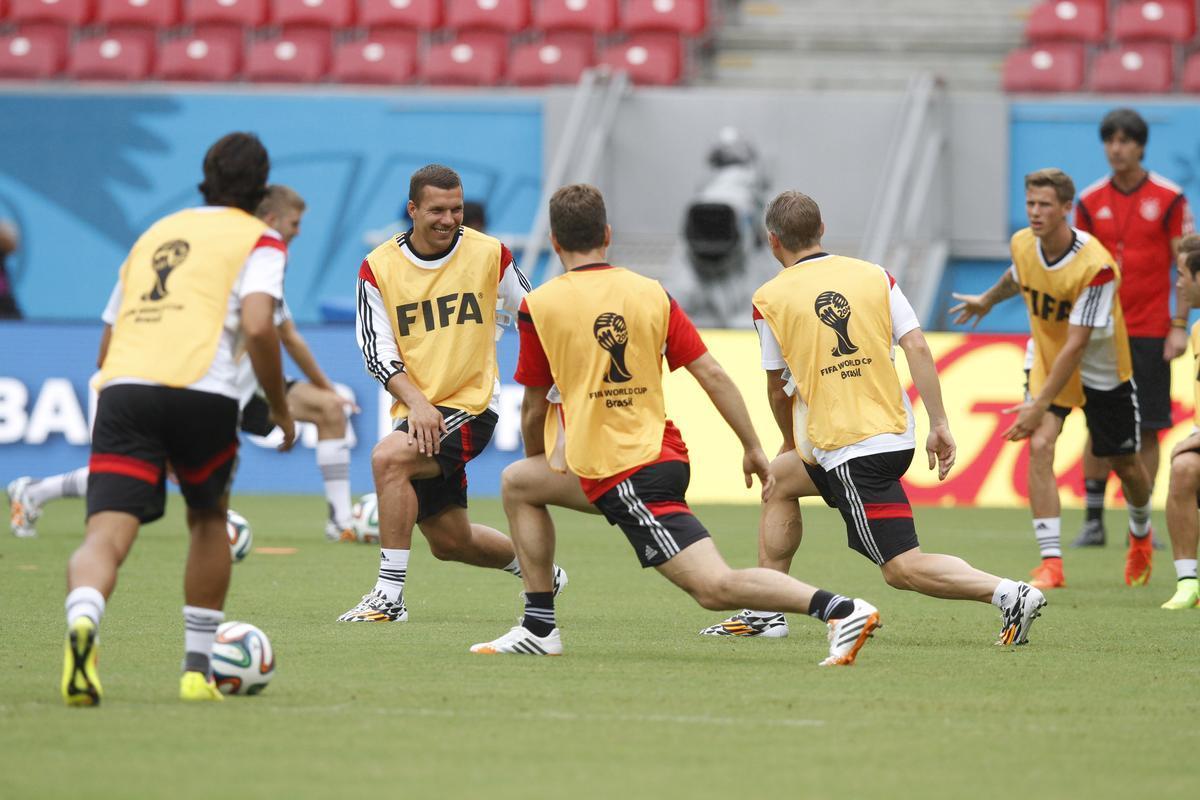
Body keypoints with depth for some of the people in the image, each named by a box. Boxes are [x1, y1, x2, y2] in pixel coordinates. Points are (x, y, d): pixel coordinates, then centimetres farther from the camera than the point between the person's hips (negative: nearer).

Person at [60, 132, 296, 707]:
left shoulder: (155, 234, 30)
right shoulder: (258, 239, 13)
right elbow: (257, 327, -5)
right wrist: (281, 412, 7)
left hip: (122, 383, 3)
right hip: (202, 389, -3)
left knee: (106, 535, -10)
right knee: (209, 520, 23)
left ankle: (82, 621, -42)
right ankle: (198, 668, 25)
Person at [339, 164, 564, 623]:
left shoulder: (488, 254, -3)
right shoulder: (379, 268, -1)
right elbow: (377, 353, -4)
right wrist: (416, 402, -19)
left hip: (471, 406, -4)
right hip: (418, 412, 4)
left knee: (388, 457, -30)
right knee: (449, 541, 11)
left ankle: (389, 595, -26)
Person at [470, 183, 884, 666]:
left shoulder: (537, 307, -4)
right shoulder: (652, 294, 7)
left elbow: (535, 409, 7)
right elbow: (713, 376, 3)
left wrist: (537, 459, 28)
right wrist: (753, 449, 11)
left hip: (623, 479, -7)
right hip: (658, 453, 7)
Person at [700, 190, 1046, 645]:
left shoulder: (769, 299, -2)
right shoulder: (874, 275, 6)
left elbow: (778, 389, 7)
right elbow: (917, 347, -4)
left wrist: (792, 443, 26)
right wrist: (939, 425, -1)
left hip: (851, 453, -7)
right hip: (896, 433, 7)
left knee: (903, 568, -6)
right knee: (778, 480, 27)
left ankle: (1008, 594, -25)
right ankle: (764, 613, 27)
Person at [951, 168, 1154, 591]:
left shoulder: (1096, 266, -32)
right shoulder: (1023, 243, -14)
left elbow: (1076, 344, -33)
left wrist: (1040, 405, -36)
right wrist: (988, 300, 34)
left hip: (1102, 369, -3)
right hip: (1047, 358, 3)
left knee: (1125, 465, 10)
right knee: (1039, 447, -19)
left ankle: (1140, 534, 44)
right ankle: (1051, 563, -19)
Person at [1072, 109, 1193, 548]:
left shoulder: (1169, 199, -2)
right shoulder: (1090, 201, 5)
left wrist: (1180, 326, -7)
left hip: (1151, 332, -2)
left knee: (1147, 429, -1)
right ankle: (1093, 521, 4)